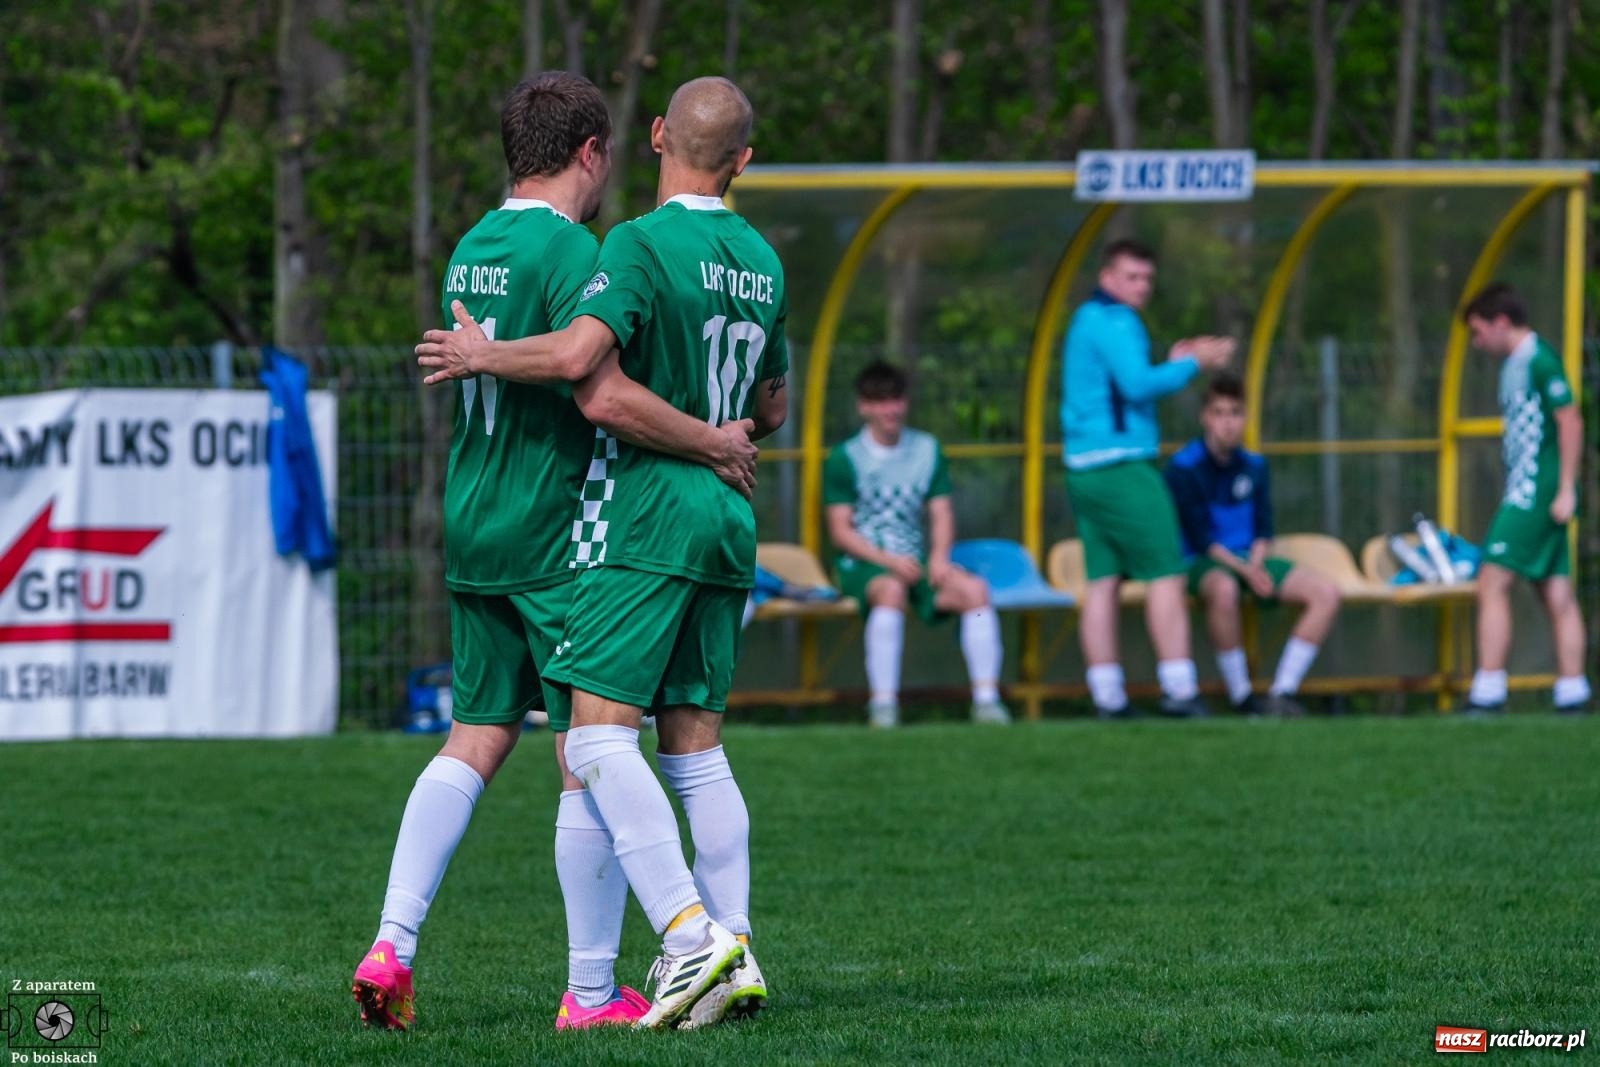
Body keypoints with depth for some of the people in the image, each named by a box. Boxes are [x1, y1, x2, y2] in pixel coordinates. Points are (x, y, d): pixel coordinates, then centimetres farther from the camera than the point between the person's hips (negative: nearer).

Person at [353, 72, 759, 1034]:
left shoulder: (471, 250, 12)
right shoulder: (568, 252, -15)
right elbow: (604, 395, -24)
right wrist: (715, 444, -11)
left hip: (473, 531, 8)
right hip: (560, 538, -8)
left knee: (475, 741, 12)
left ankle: (392, 945, 0)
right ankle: (592, 992, 3)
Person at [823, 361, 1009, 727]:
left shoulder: (926, 450, 14)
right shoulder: (845, 459, 1)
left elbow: (941, 513, 10)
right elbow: (840, 531, -4)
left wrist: (939, 556, -10)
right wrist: (888, 560, -17)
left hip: (915, 561, 4)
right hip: (863, 563, -4)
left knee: (973, 588, -24)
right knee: (891, 589, -39)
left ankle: (986, 698, -25)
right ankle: (883, 704, -39)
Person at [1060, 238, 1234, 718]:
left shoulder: (1086, 320, 20)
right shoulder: (1114, 322, -10)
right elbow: (1137, 386, -20)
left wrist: (1170, 365, 17)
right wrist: (1191, 364, -9)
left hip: (1083, 468, 9)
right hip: (1122, 463, -9)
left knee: (1102, 581, 5)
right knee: (1165, 575, -6)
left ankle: (1107, 696, 2)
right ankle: (1178, 688, -9)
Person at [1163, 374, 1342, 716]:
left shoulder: (1254, 466, 10)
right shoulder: (1184, 467, -9)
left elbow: (1263, 530, 9)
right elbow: (1200, 537, -12)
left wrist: (1257, 563, -12)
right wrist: (1244, 571, -22)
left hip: (1250, 559, 6)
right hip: (1203, 562, -6)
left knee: (1326, 593, -13)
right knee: (1223, 589, -43)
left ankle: (1282, 695, -13)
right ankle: (1241, 697, -29)